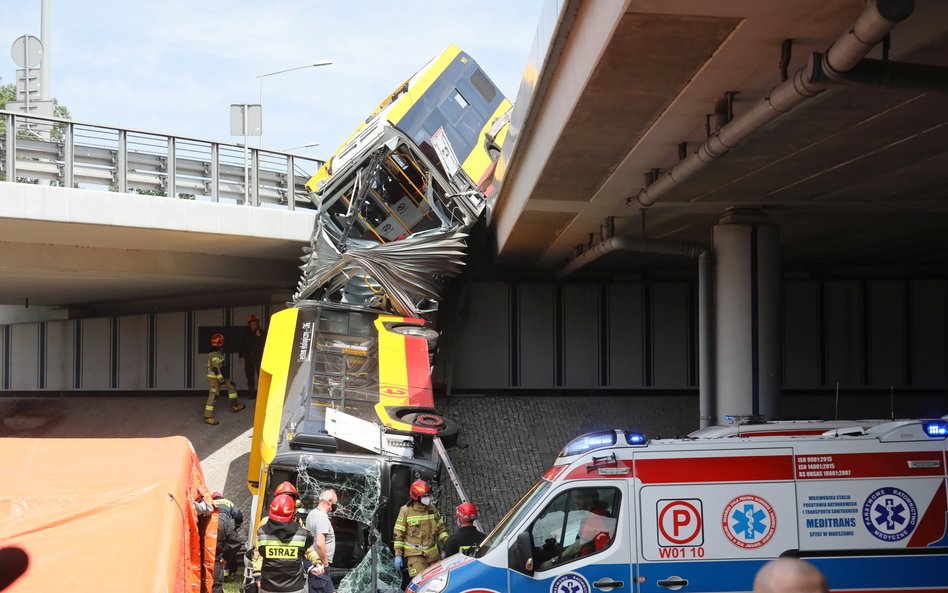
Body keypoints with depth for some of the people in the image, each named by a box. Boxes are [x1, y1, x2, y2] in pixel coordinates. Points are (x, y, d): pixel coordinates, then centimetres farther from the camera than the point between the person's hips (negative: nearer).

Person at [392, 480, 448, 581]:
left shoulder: (432, 509, 7)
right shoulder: (405, 511, -5)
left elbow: (440, 528, 18)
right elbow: (398, 534, -2)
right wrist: (398, 555, -5)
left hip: (433, 553, 5)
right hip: (415, 554, -5)